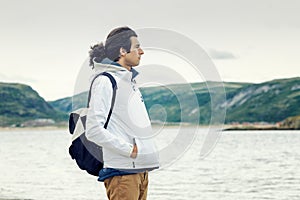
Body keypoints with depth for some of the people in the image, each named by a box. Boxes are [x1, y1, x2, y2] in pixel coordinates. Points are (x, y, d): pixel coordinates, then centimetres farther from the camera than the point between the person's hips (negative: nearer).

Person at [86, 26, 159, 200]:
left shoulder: (130, 81, 18)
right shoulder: (105, 81, -10)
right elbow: (94, 130, -18)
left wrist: (147, 150, 11)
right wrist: (129, 150, -16)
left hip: (141, 170, 9)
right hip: (122, 171, -9)